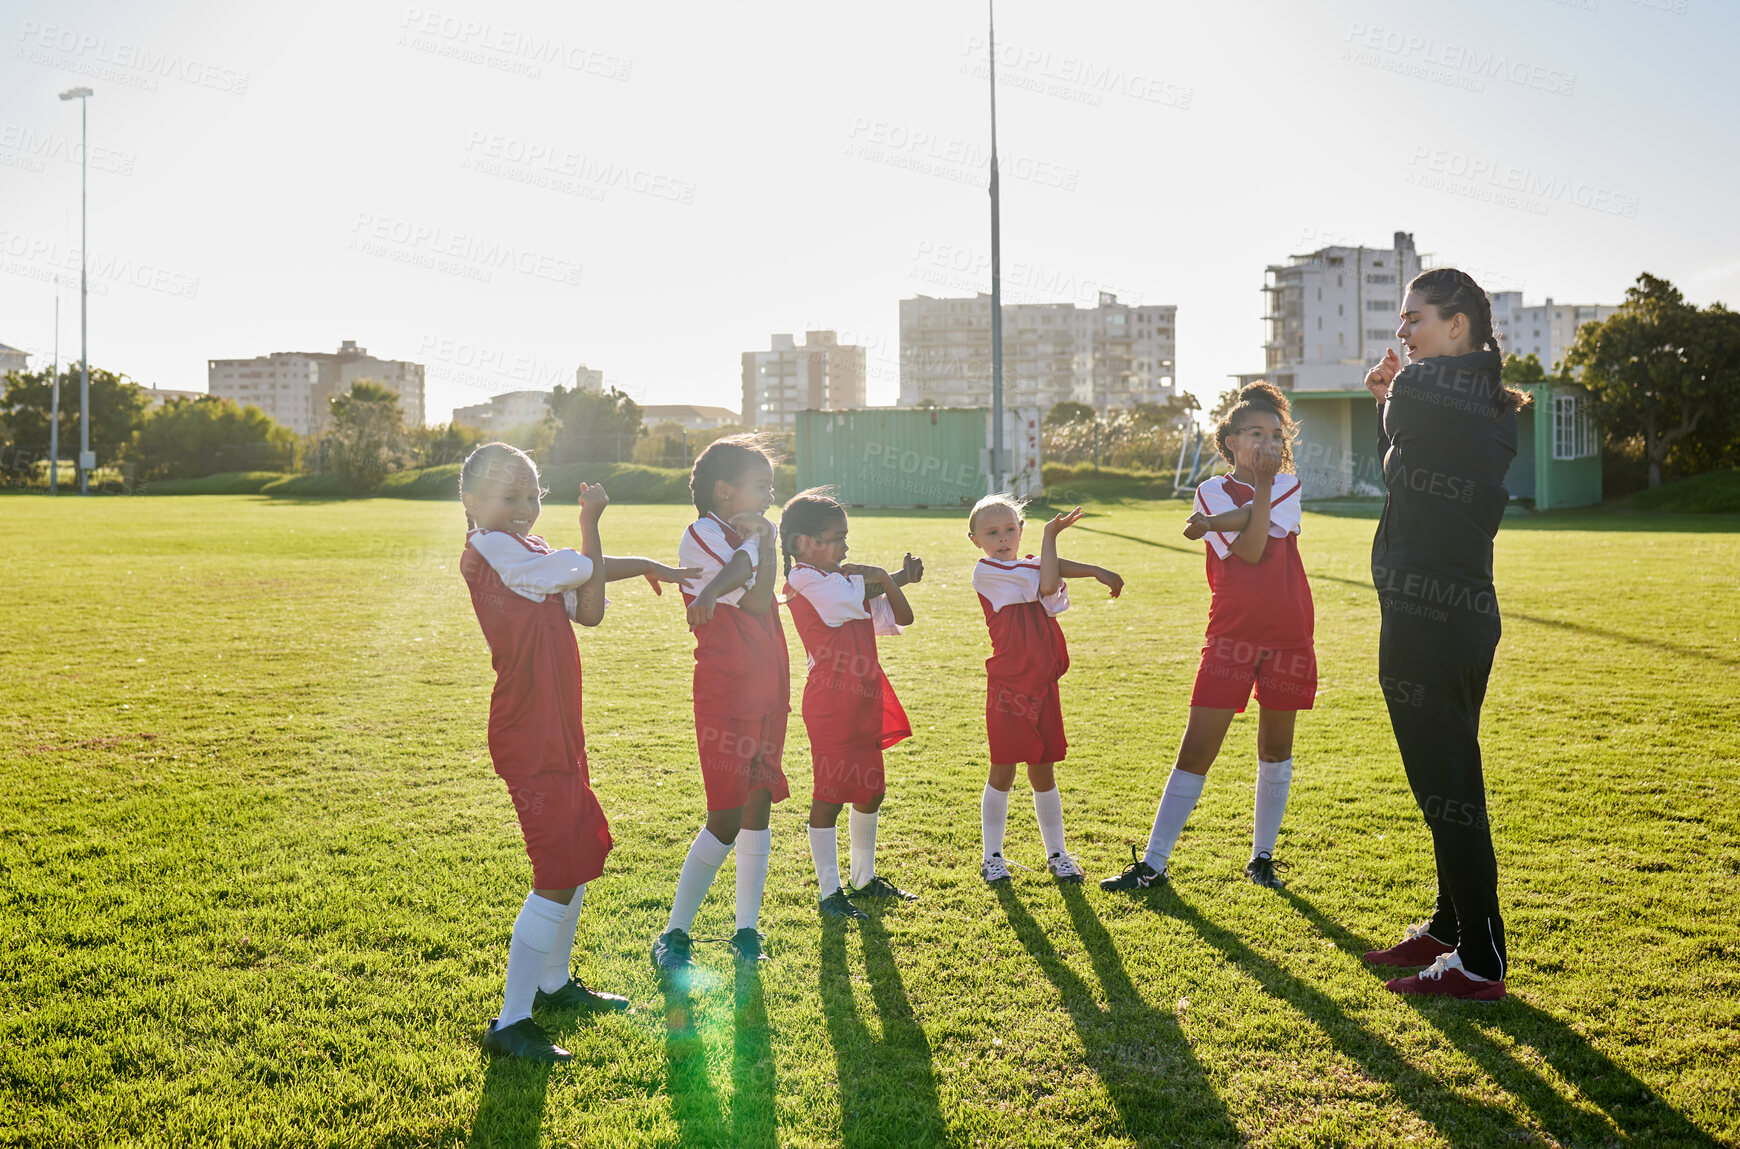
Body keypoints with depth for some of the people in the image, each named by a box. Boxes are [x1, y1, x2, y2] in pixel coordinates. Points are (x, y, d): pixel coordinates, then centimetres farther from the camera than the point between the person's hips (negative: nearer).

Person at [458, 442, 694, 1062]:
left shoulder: (529, 552, 15)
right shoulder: (493, 548, -14)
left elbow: (589, 612, 5)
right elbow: (584, 568, -16)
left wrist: (590, 523, -4)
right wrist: (643, 565, 3)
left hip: (558, 730, 10)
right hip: (529, 737, -10)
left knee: (584, 853, 20)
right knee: (559, 873, -10)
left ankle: (553, 983, 37)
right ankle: (510, 1024, -3)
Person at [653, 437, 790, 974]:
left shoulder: (749, 535, 14)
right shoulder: (702, 534, -8)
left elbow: (758, 599, -7)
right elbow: (756, 601, -19)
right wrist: (761, 541, -15)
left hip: (767, 693, 7)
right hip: (725, 695, -7)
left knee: (758, 807, 9)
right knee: (726, 818, -8)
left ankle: (747, 929, 19)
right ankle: (673, 936, 4)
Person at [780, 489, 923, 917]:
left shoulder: (847, 578, 14)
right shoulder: (803, 579, -10)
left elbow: (900, 618, 15)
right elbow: (853, 597, -21)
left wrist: (893, 580, -2)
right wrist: (889, 579, -2)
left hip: (865, 698, 8)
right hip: (830, 701, -8)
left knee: (871, 790, 16)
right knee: (830, 794, -1)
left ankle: (864, 878, 32)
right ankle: (830, 892, 8)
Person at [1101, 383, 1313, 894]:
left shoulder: (1288, 486, 7)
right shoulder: (1213, 492, 1)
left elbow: (1265, 529, -14)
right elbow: (1249, 552, -14)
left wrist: (1216, 522, -16)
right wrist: (1261, 484, -17)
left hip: (1287, 636, 2)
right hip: (1231, 635, -2)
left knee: (1275, 749, 10)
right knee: (1195, 751, -4)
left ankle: (1262, 856, 25)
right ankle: (1153, 863, 2)